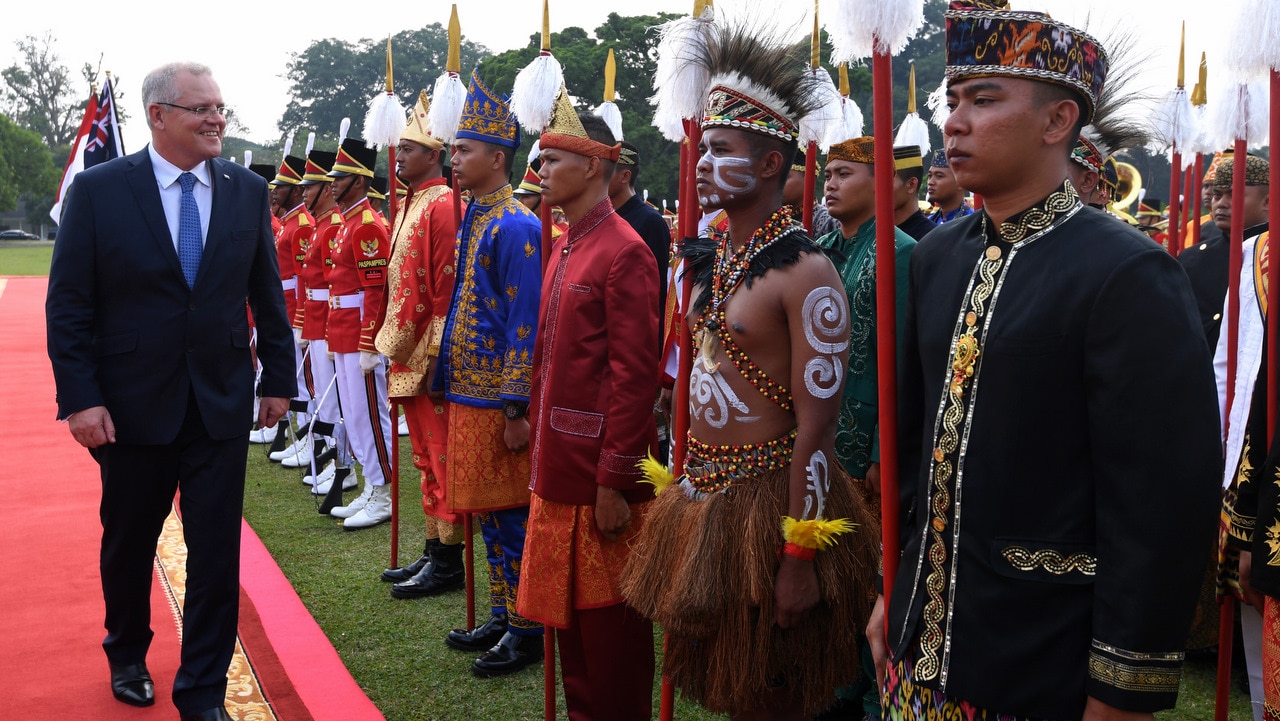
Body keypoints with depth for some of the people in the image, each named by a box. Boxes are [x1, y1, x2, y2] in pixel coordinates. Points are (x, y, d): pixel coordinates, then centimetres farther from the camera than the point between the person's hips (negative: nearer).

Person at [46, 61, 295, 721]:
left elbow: (267, 293, 7)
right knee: (128, 544, 17)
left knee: (217, 555, 3)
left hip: (222, 406, 1)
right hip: (131, 406, -1)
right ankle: (127, 656, 42)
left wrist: (279, 378, 7)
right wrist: (80, 398, -11)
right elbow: (68, 304, -6)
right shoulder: (98, 189, -6)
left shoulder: (248, 191, 1)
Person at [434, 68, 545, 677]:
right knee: (486, 510, 16)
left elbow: (525, 324, -18)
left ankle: (527, 630, 13)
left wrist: (516, 409, -19)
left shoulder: (516, 226, -15)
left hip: (498, 399, -9)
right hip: (467, 392, 9)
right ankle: (502, 616, 28)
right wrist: (449, 381, 18)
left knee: (509, 512, 0)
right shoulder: (472, 219, 13)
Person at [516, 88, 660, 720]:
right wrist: (543, 456, 17)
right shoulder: (564, 250, 13)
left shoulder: (624, 253, -15)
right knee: (567, 609, 18)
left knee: (610, 619, 5)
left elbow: (636, 377, -19)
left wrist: (614, 480, -19)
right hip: (560, 467, 9)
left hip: (600, 474, -9)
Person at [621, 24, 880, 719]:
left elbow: (815, 426, -19)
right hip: (702, 497, 8)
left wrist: (799, 556, -20)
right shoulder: (710, 258, 8)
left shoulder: (804, 271, -18)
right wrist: (684, 487, 17)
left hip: (771, 502, -7)